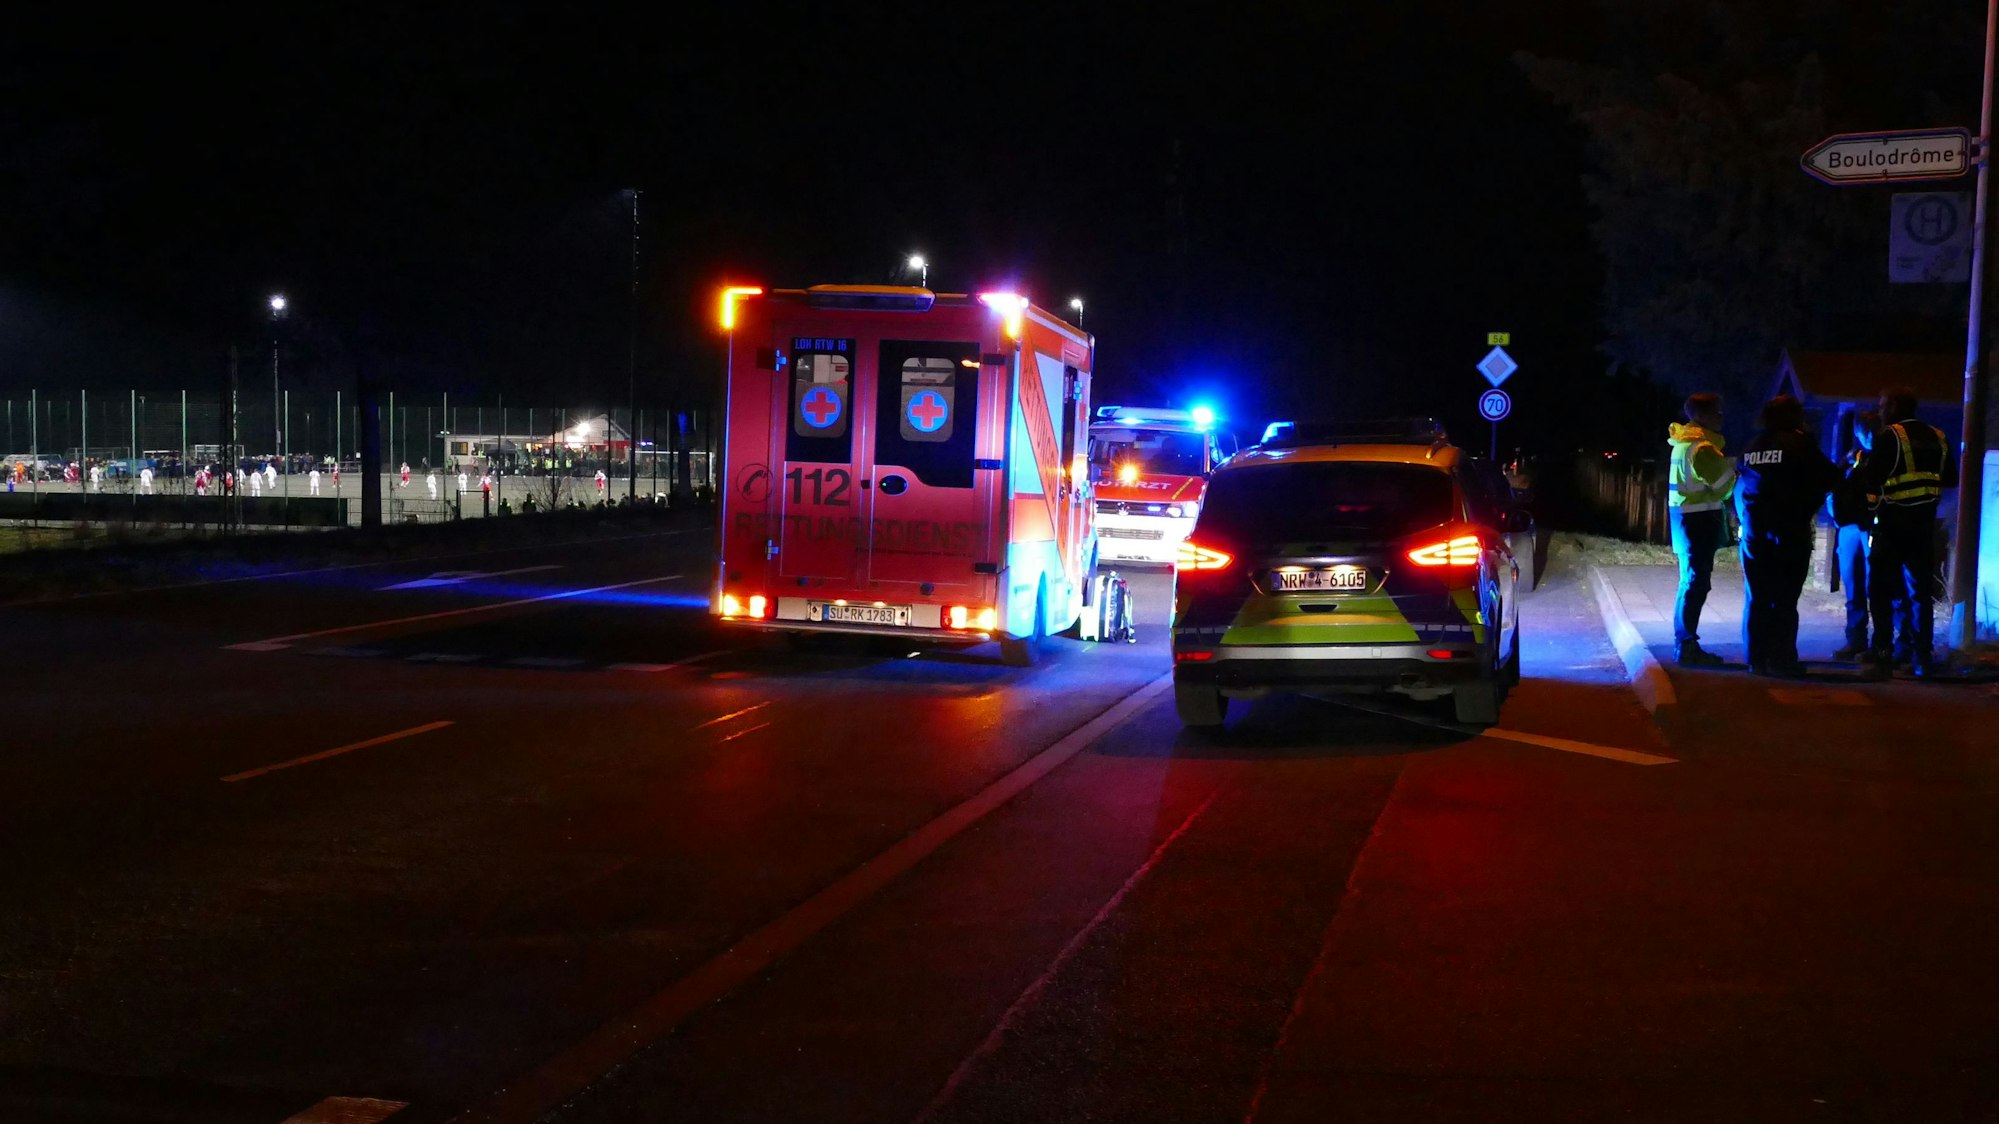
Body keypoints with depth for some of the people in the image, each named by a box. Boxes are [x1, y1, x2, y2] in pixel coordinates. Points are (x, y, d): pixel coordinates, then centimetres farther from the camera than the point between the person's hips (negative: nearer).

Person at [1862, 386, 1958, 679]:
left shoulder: (1890, 436, -9)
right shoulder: (1938, 437, 9)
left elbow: (1872, 480, -15)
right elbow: (1950, 478, 14)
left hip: (1893, 522, -5)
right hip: (1925, 523, 5)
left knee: (1881, 589, 0)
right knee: (1920, 591, 9)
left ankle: (1884, 653, -9)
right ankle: (1921, 658, 8)